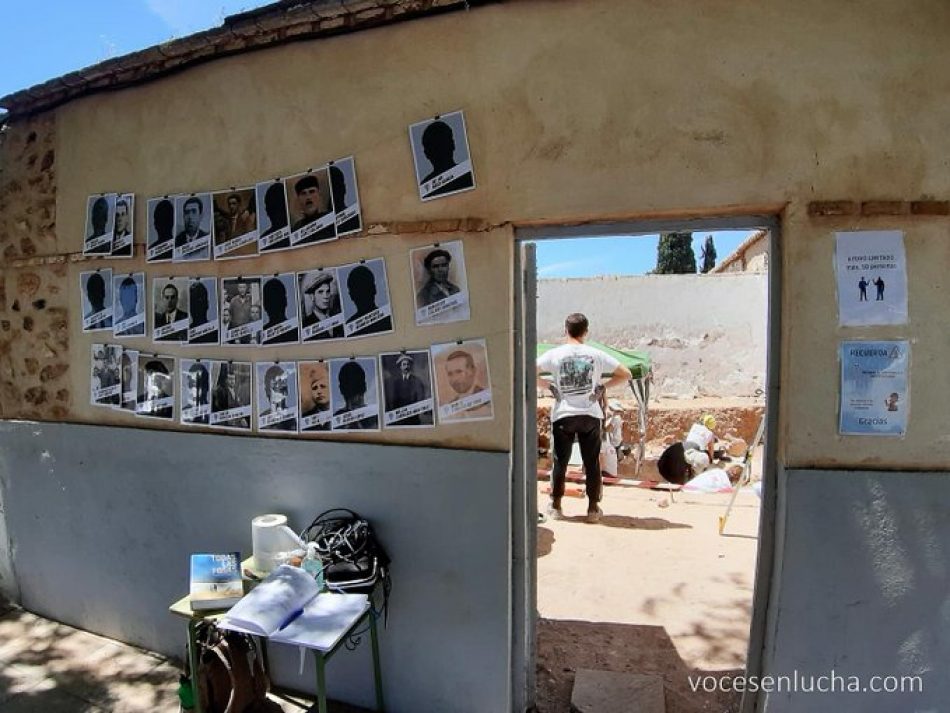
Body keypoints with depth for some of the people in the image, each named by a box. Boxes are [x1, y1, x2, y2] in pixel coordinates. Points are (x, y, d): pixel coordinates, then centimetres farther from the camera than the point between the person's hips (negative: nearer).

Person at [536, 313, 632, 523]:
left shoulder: (554, 354, -3)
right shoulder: (596, 355, -1)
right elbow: (626, 374, 2)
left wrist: (547, 384, 1)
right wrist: (604, 386, 5)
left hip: (563, 415, 0)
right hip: (590, 415, 1)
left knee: (560, 461, 10)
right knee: (592, 462, 9)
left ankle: (555, 506, 19)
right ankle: (593, 508, 15)